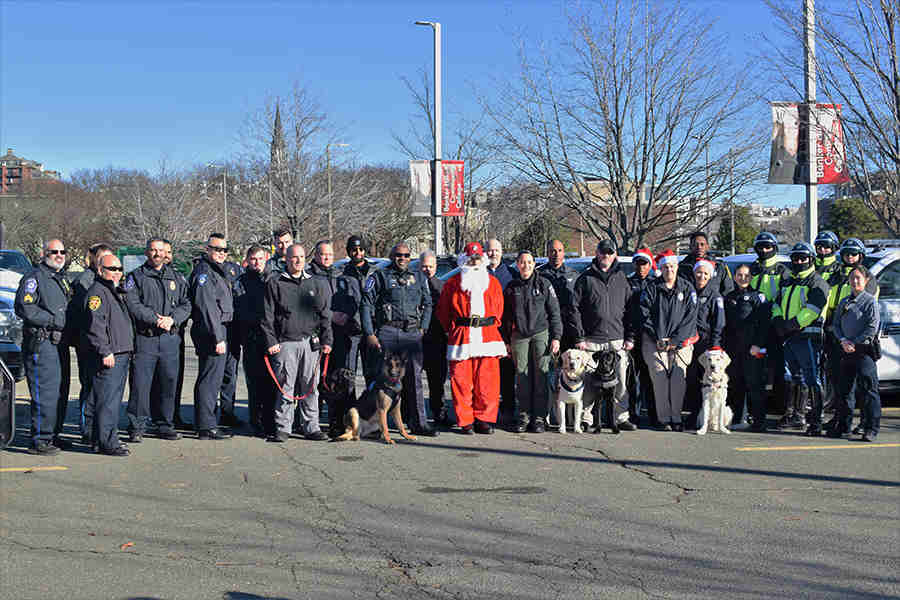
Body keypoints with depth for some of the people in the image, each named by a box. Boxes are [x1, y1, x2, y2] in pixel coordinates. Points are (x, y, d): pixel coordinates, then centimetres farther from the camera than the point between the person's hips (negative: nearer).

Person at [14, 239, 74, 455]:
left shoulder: (62, 279, 21)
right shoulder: (34, 278, -6)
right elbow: (23, 307, -16)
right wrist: (53, 320, -16)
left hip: (60, 343, 9)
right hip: (41, 343, -9)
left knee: (60, 392, 12)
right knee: (45, 392, -10)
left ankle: (53, 435, 22)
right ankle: (39, 440, -6)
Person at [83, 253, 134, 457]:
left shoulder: (115, 292, 22)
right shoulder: (97, 292, -10)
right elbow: (95, 326, -19)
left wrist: (128, 350, 24)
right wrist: (105, 352, -22)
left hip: (122, 354, 10)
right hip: (108, 356, -10)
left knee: (114, 399, 13)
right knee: (107, 400, -9)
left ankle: (105, 440, 19)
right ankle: (106, 442, -8)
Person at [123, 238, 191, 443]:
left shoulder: (175, 278, 16)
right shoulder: (135, 277, 4)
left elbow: (186, 305, 10)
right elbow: (133, 305, -8)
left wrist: (172, 319, -9)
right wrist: (156, 319, -16)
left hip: (170, 339, 4)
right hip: (144, 339, -4)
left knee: (168, 383, 7)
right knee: (140, 384, -4)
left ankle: (165, 425, 18)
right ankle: (136, 427, 3)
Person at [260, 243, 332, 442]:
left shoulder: (316, 284, 14)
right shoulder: (275, 283, 5)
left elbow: (325, 315, 14)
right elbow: (268, 316, 3)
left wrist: (326, 340, 6)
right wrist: (271, 341, -4)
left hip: (311, 342, 3)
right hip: (285, 343, -2)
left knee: (310, 387, 4)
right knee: (285, 388, -2)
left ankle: (311, 427, 11)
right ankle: (282, 428, 5)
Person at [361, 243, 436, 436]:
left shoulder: (418, 278, 17)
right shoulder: (379, 277, 5)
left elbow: (428, 304, 23)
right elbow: (366, 305, 0)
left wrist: (422, 327, 10)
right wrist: (369, 334, -8)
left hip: (412, 333, 3)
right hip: (387, 331, -3)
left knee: (414, 378, 2)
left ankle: (418, 422, 5)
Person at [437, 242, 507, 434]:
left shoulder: (493, 283, 13)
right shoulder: (453, 283, 6)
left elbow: (499, 309, 21)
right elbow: (442, 311, 11)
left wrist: (491, 325, 14)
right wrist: (453, 329, 10)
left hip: (488, 337, 2)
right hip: (461, 337, -2)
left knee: (487, 381, -1)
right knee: (461, 381, -3)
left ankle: (484, 419, 9)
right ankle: (465, 421, 5)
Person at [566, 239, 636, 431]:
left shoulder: (621, 278, 12)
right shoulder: (586, 278, 4)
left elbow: (629, 309, 13)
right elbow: (574, 308, 1)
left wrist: (630, 337, 6)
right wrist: (579, 337, -5)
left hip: (617, 340, 2)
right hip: (592, 340, -2)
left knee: (620, 382, 1)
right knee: (589, 383, -1)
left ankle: (621, 418, 11)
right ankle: (586, 419, 8)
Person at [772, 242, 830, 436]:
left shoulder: (817, 283, -5)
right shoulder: (788, 283, 21)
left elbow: (812, 310, -16)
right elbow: (777, 304, 23)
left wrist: (792, 324, -19)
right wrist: (778, 320, 3)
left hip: (808, 336, -8)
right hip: (789, 338, 8)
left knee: (812, 379, -9)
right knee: (795, 378, 15)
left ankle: (816, 420, -8)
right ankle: (796, 416, 24)